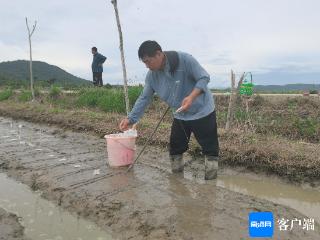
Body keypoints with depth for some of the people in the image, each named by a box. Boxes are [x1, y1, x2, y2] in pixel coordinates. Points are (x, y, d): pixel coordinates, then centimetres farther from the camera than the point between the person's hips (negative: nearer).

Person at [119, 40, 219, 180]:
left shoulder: (184, 60, -24)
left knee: (210, 148, -1)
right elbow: (144, 98, -1)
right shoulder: (152, 75, -7)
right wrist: (130, 119, -7)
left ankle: (211, 182, 14)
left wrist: (191, 97, -36)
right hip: (180, 115, 5)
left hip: (202, 111, -5)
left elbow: (204, 78, -19)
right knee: (175, 147, 9)